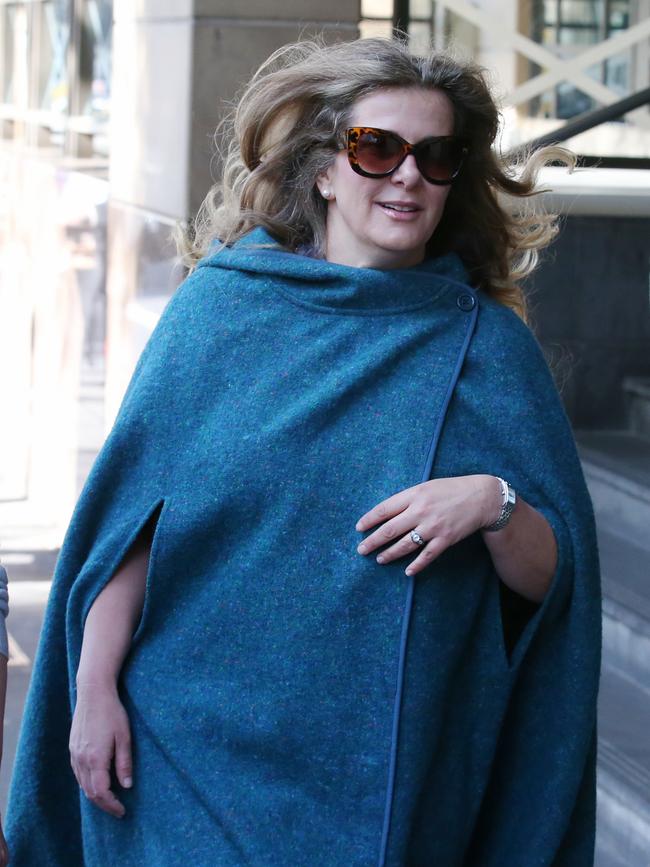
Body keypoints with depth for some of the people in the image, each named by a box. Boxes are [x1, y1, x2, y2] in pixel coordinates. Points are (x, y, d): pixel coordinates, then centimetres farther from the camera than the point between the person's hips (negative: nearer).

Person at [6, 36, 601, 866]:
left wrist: (495, 504, -18)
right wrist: (94, 689, -5)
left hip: (395, 762, 1)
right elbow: (130, 512, 1)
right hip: (201, 744, -1)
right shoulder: (222, 302, 2)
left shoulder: (486, 341, 4)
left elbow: (550, 578, 2)